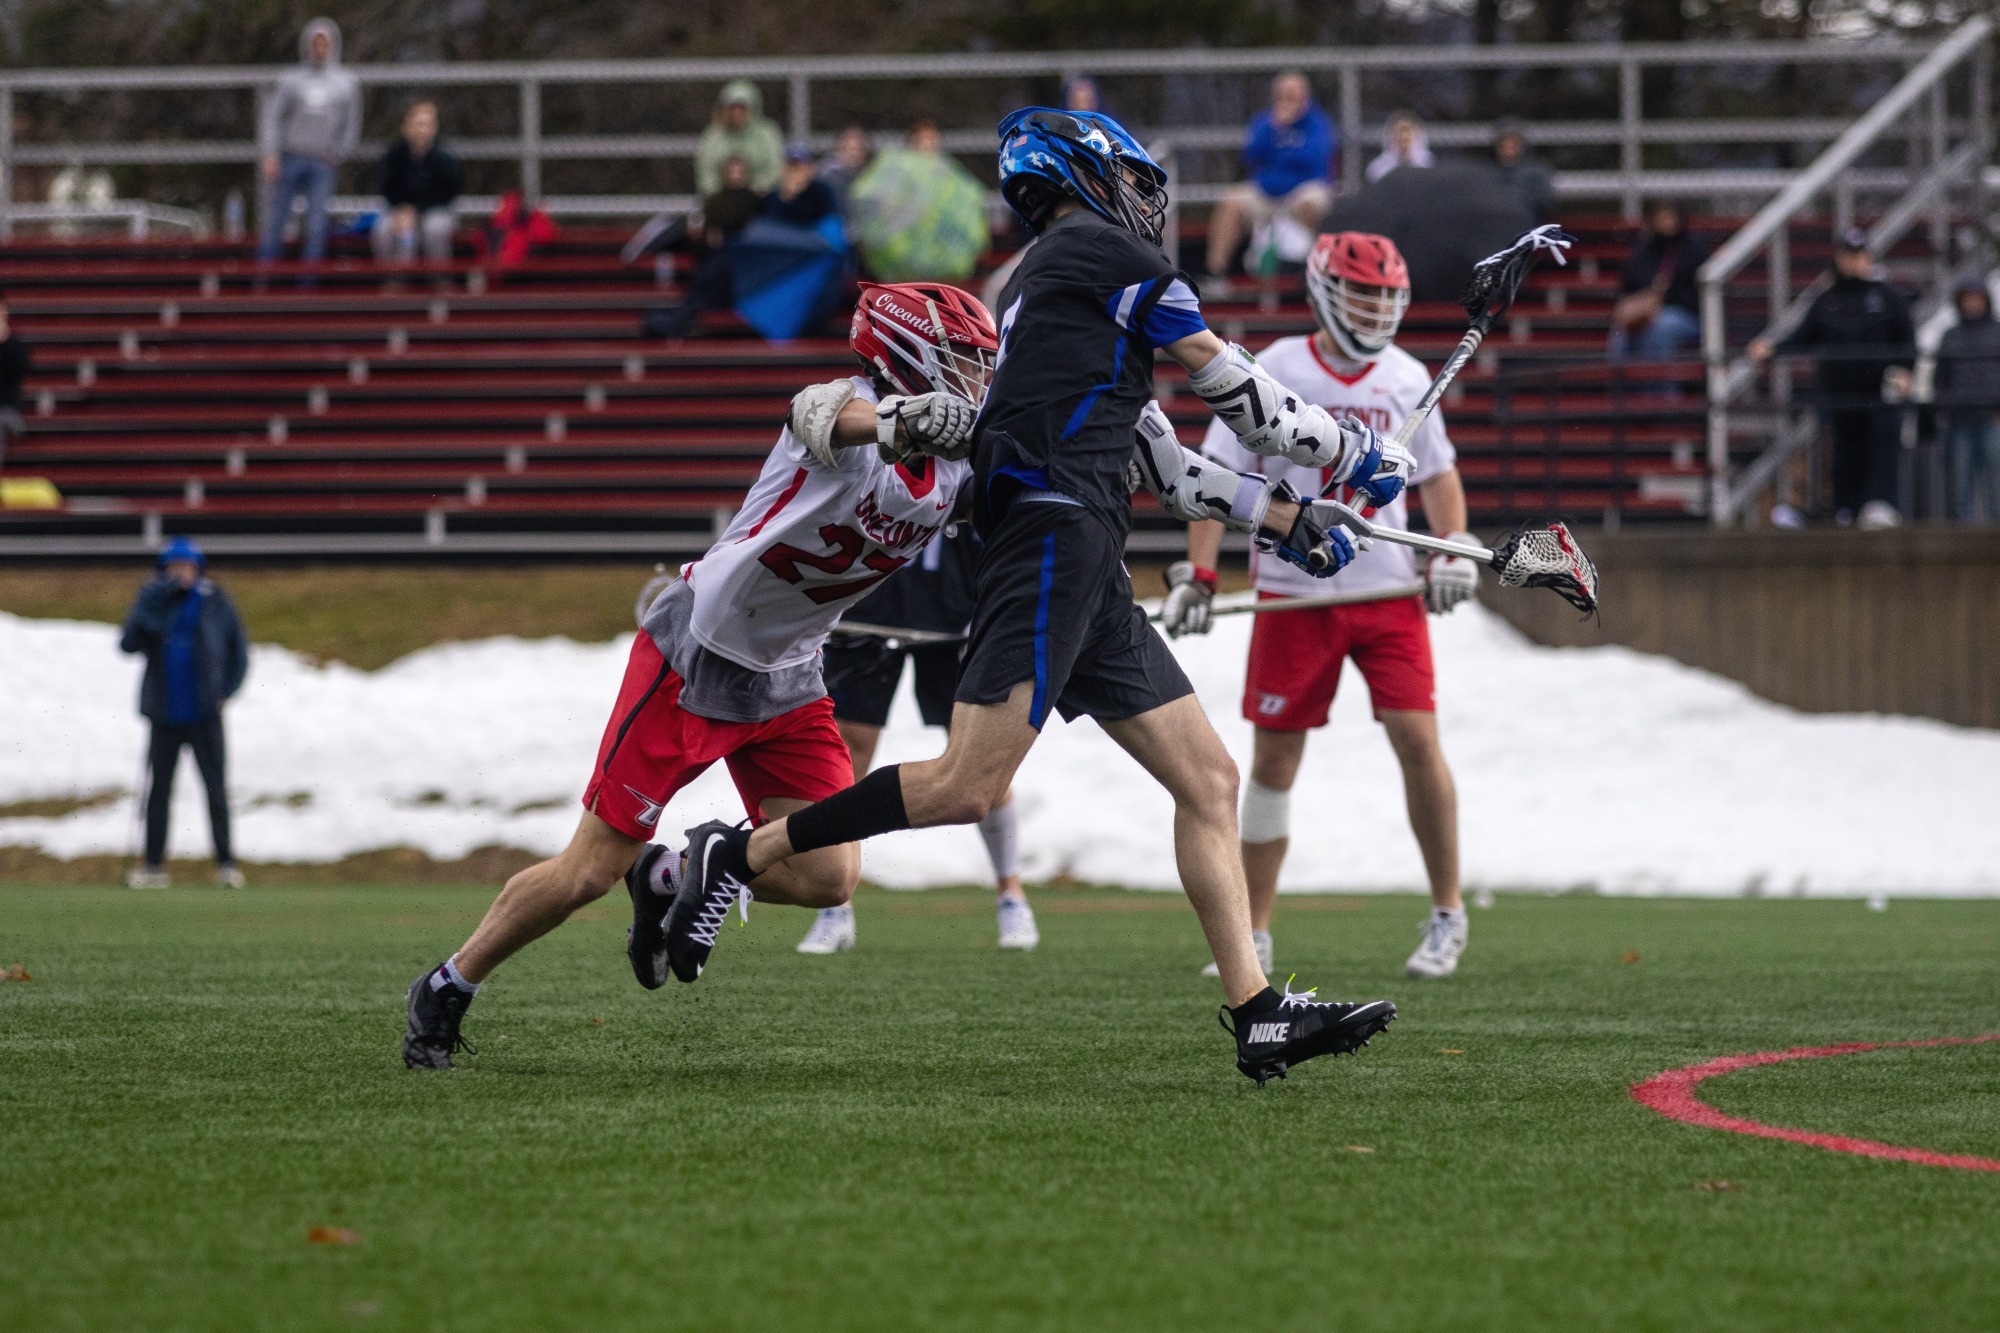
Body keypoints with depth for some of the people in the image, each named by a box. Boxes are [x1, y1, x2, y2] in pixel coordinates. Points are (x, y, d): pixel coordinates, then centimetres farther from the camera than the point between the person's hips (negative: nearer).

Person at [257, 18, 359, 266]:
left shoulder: (348, 83, 11)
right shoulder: (292, 80, 7)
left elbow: (351, 124, 14)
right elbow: (272, 117, 3)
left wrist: (339, 154, 1)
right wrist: (271, 156, -8)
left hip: (323, 163, 0)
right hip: (290, 158, 0)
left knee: (316, 225, -8)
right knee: (276, 219, -1)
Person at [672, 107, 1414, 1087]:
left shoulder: (1043, 285, 29)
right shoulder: (1105, 252, 2)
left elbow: (1159, 464, 30)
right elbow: (1236, 394, 4)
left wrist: (1282, 517, 30)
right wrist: (1358, 454, 16)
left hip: (1087, 580, 10)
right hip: (1054, 536, -10)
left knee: (1206, 778, 5)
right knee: (972, 783, -17)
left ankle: (1258, 1015, -1)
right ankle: (740, 855, -11)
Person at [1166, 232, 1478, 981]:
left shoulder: (1407, 379, 5)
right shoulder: (1273, 373, -5)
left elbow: (1438, 475, 16)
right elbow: (1218, 476, -4)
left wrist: (1452, 552, 1)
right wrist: (1198, 575, -12)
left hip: (1389, 590, 2)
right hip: (1293, 595, -2)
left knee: (1417, 741, -8)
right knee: (1274, 759, 2)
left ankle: (1447, 916, 6)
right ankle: (1253, 936, 11)